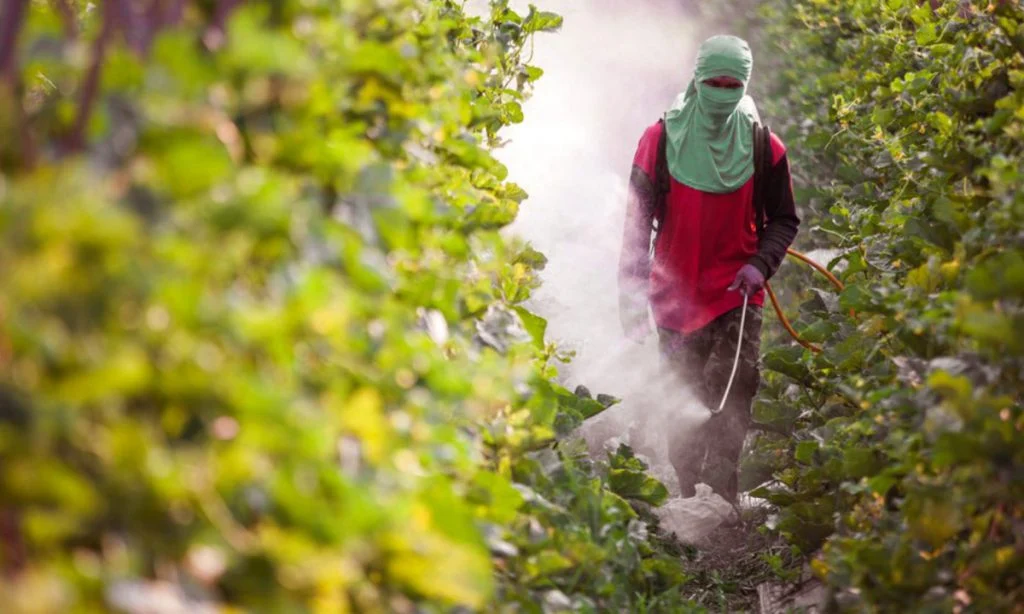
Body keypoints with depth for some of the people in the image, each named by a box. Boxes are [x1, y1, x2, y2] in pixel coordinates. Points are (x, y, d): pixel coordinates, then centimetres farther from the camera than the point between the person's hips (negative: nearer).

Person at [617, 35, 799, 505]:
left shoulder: (763, 148, 0)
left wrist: (760, 263, -8)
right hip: (675, 294, 1)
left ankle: (718, 498, -15)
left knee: (734, 392, -16)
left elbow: (784, 219, 10)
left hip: (737, 294, -1)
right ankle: (689, 498, 17)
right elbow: (637, 223, 1)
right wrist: (631, 293, -5)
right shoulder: (661, 141, -2)